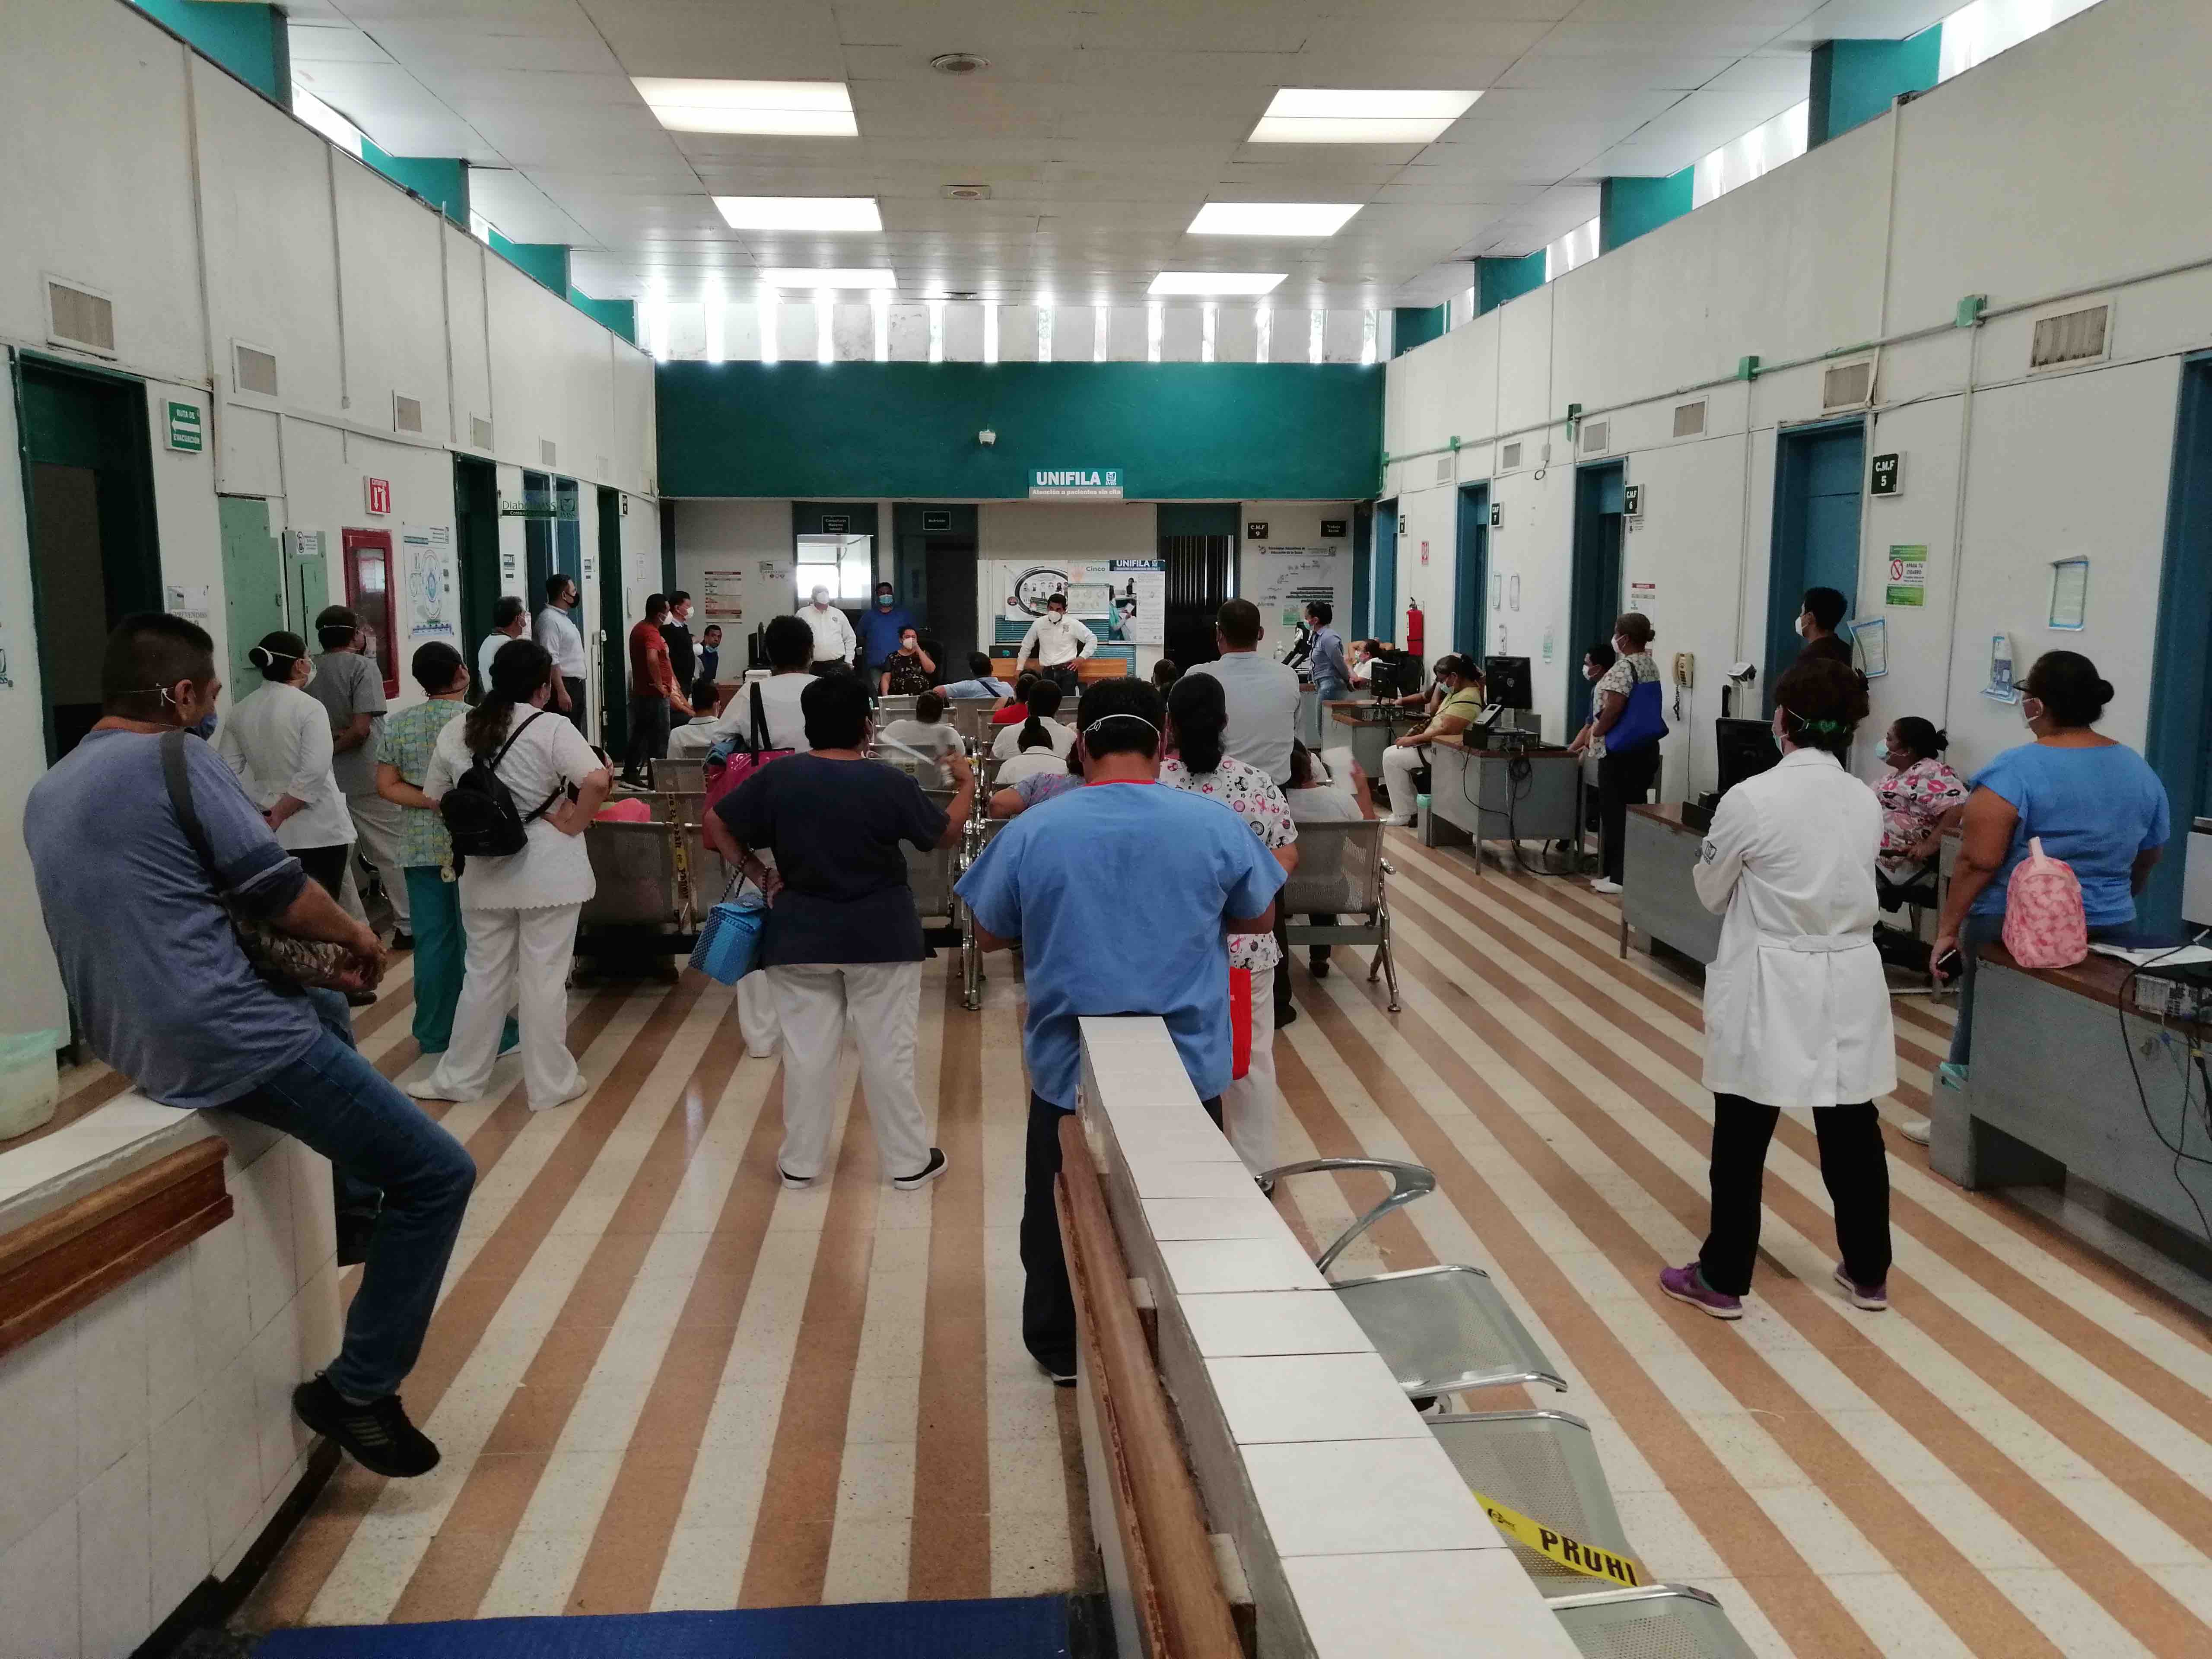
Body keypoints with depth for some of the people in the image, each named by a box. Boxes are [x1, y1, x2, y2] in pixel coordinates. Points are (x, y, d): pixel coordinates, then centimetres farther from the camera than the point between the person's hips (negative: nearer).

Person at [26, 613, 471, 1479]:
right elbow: (284, 896, -13)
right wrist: (357, 934, 8)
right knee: (439, 1175, -6)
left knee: (328, 1014, 37)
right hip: (232, 1043, -10)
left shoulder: (47, 791, 13)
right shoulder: (176, 758, -12)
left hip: (127, 1041, 10)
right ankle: (358, 1389, 0)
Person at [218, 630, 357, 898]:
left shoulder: (241, 712, 5)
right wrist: (280, 814, -13)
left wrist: (270, 812, 4)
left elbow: (227, 773, 3)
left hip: (272, 833, 5)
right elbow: (315, 771, -22)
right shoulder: (309, 707, -12)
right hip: (319, 831, -5)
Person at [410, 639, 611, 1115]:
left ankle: (459, 1077, 25)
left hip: (484, 870, 4)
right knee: (545, 978, 4)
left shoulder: (454, 731, 4)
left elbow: (436, 798, 10)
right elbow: (597, 781, -25)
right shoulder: (551, 728, -12)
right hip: (547, 870, -4)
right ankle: (550, 1083, 14)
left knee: (484, 974, 16)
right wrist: (573, 824, -13)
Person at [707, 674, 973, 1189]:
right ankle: (909, 1162, 16)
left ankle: (800, 1162, 20)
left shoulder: (778, 777, -6)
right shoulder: (889, 783, -11)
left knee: (806, 1051, 10)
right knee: (889, 1052, 7)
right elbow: (947, 834, 2)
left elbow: (716, 824, 0)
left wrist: (756, 872, 6)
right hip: (881, 936, -2)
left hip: (799, 936, 2)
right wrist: (967, 785, 17)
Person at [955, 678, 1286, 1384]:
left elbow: (990, 934, 1)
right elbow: (1260, 918, 4)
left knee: (1061, 1220, 20)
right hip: (1188, 1068, 1)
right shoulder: (1215, 825, -11)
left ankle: (1063, 1352, 36)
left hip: (1069, 1071, 0)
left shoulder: (1032, 831, -12)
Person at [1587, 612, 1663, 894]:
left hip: (1621, 751, -9)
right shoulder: (1651, 666, 12)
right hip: (1646, 747, 9)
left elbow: (1614, 708, -25)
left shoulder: (1623, 667, -17)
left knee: (1615, 811, -2)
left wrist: (1597, 732, -11)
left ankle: (1618, 877, 1)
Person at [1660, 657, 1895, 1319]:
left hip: (1771, 984, -5)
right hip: (1849, 980, 5)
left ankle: (1722, 1279, 18)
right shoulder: (1866, 802, 0)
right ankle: (1868, 1274, 32)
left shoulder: (1751, 799, -16)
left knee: (1742, 1137, 7)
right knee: (1853, 1133, 17)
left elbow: (1711, 891, -3)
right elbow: (1845, 882, 12)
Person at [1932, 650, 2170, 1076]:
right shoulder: (2140, 771, 6)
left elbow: (1978, 863, -19)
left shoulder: (2014, 771, -15)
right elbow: (2145, 864, 17)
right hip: (2108, 931, 6)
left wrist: (1948, 930, -12)